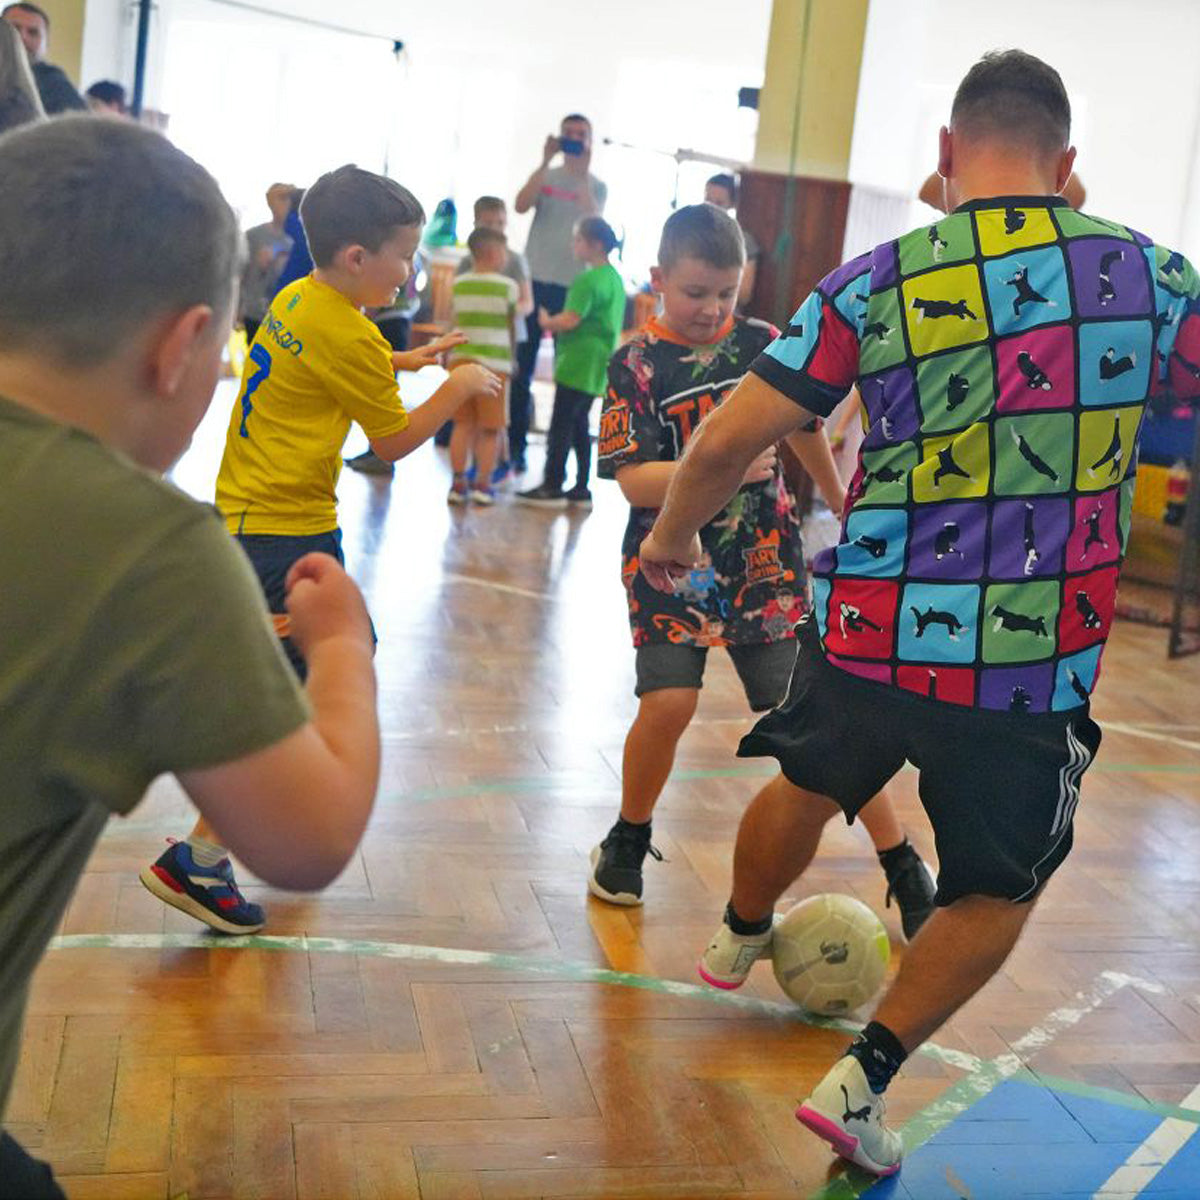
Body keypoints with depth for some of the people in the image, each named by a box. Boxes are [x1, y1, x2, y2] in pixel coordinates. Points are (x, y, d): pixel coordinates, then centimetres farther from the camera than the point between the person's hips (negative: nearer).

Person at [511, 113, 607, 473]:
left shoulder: (596, 186, 7)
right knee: (521, 367, 2)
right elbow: (521, 205, -10)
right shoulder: (546, 177, 9)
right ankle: (515, 445, 8)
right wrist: (545, 162, -13)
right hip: (535, 278, 1)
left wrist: (583, 173, -16)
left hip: (572, 284, -1)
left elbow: (594, 222, -13)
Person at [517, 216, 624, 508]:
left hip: (577, 364, -9)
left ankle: (552, 486, 0)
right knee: (579, 425, 14)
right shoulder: (615, 278, 13)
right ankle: (581, 489, 15)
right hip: (596, 368, 9)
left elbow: (570, 320, -23)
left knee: (561, 426, -3)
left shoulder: (588, 281, -16)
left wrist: (547, 322, -4)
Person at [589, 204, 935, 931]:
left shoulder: (763, 344, 2)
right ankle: (628, 841, 13)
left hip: (766, 558, 2)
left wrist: (844, 509, 28)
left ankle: (904, 868, 10)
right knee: (668, 703, -17)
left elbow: (807, 430, 18)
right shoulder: (638, 365, -6)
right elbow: (634, 480, -14)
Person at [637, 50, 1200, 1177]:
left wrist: (671, 537, 12)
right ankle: (862, 1075, 11)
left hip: (869, 629, 2)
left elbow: (726, 441, -5)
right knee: (997, 893, 20)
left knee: (808, 784, 30)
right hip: (1037, 665, -1)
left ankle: (738, 937, 55)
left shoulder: (874, 282, -4)